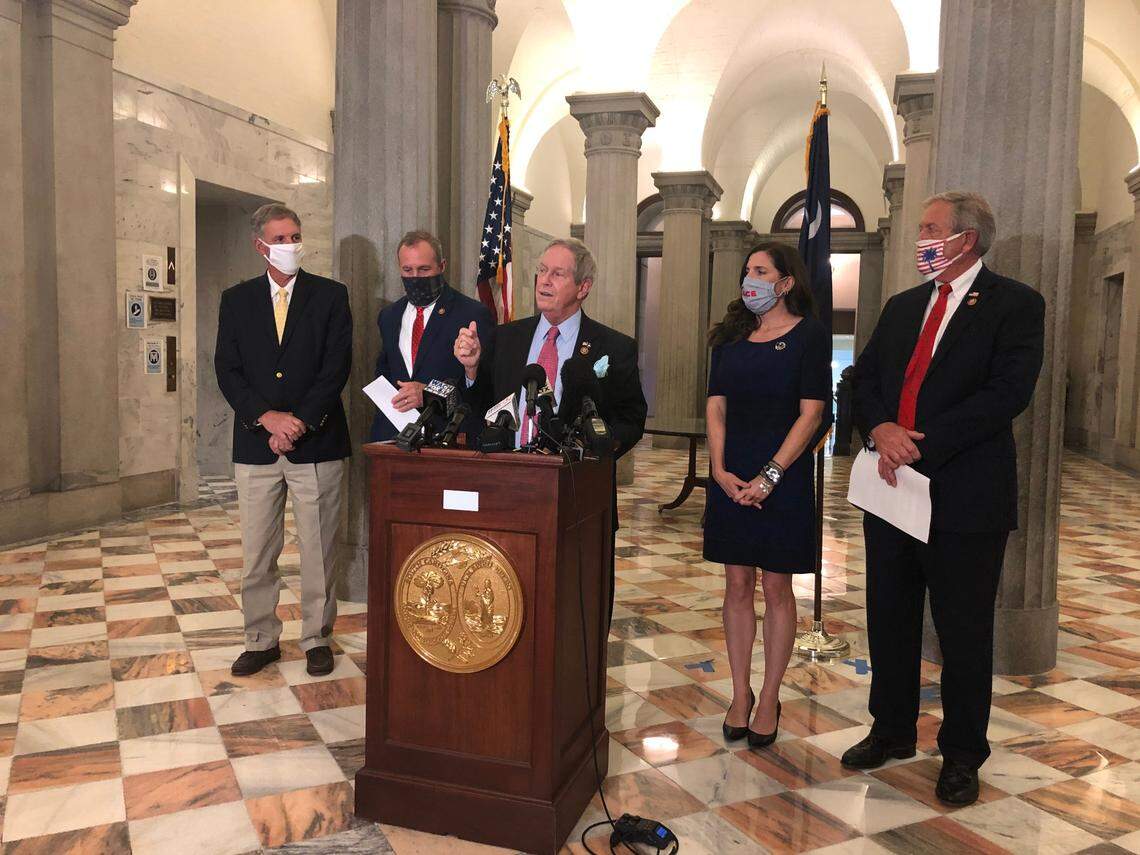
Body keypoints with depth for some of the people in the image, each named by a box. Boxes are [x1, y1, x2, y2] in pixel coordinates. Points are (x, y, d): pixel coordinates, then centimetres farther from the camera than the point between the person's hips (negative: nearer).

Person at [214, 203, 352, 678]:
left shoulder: (331, 295, 3)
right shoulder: (236, 300, 10)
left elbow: (337, 366, -5)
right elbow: (227, 369, 3)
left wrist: (300, 422, -13)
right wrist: (265, 416, -12)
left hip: (317, 442, -2)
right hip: (255, 443, 2)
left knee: (318, 550, 5)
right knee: (256, 553, 8)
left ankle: (317, 639, 19)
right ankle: (261, 640, 23)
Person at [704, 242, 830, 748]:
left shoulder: (809, 336, -3)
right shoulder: (730, 337, 10)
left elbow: (811, 414, -9)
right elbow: (716, 407, 7)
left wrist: (769, 476, -16)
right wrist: (721, 470, -6)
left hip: (783, 476, -4)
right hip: (731, 476, 4)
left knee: (776, 588, 5)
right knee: (737, 586, 9)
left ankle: (769, 699, 18)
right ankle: (740, 694, 21)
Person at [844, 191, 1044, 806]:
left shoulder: (1015, 305, -5)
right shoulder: (902, 307, 14)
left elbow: (1008, 391, -17)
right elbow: (864, 377, 9)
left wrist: (921, 446, -21)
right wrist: (881, 429, -12)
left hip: (965, 496, -6)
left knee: (964, 632, 7)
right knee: (890, 619, 15)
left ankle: (962, 754, 26)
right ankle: (892, 731, 34)